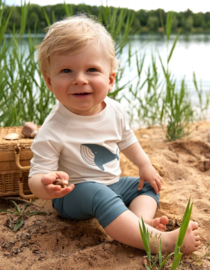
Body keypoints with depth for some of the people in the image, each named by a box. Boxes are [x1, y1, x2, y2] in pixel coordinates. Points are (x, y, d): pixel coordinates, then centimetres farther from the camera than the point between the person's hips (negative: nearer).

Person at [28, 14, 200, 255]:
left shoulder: (114, 111, -9)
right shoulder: (53, 131, -27)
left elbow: (127, 140, 12)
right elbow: (36, 178, -26)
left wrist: (145, 165, 9)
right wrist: (47, 186, -48)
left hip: (111, 183, 8)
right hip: (73, 191, -7)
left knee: (148, 185, 6)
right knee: (101, 196, -35)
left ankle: (142, 218, -21)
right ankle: (162, 241, -37)